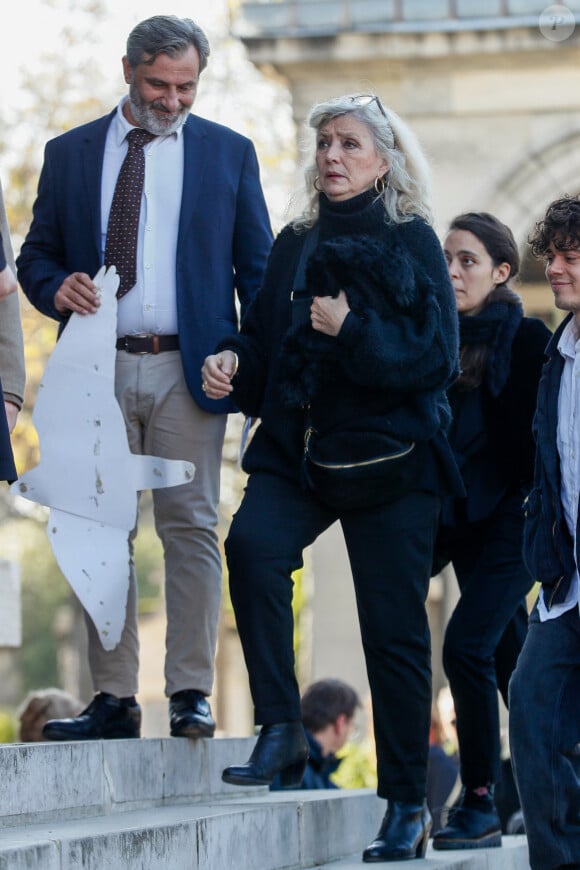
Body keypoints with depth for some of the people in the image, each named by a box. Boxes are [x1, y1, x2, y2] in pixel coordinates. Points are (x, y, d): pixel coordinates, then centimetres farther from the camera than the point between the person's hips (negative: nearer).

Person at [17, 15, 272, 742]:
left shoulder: (229, 153, 10)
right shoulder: (69, 153, 12)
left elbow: (257, 267, 9)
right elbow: (35, 254, 14)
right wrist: (56, 288, -10)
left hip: (188, 369, -1)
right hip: (98, 367, 2)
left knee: (190, 529, -6)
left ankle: (190, 695, -4)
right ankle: (113, 698, 5)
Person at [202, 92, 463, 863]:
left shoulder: (412, 243, -1)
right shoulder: (295, 244, 13)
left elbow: (436, 357, -8)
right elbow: (266, 338, 17)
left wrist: (352, 329, -18)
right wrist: (232, 362, -4)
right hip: (298, 447, 3)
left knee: (393, 629, -1)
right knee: (252, 541, -28)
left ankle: (407, 805, 11)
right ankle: (281, 729, -20)